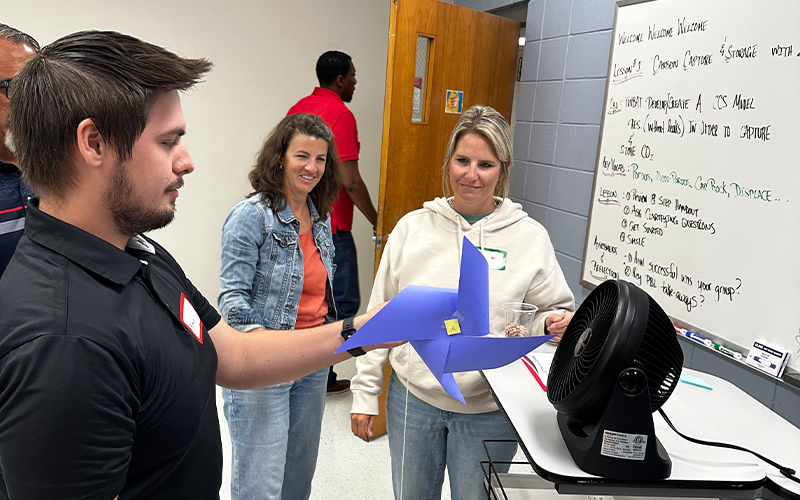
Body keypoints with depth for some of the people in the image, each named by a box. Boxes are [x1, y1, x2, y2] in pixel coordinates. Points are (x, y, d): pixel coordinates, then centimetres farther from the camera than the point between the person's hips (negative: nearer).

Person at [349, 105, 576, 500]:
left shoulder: (530, 236, -5)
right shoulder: (413, 227, -1)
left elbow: (551, 313, 3)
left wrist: (553, 323, -21)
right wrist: (365, 393, 3)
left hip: (489, 410, -1)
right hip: (412, 397, 2)